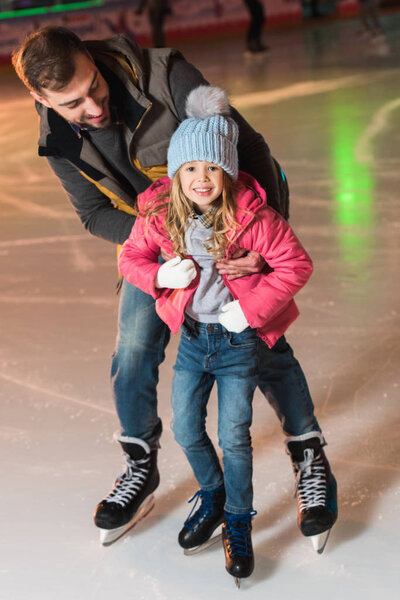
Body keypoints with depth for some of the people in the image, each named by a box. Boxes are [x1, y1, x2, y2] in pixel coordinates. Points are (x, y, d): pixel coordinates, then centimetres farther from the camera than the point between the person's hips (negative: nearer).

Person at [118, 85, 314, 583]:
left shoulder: (252, 216, -22)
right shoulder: (159, 214, -12)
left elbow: (296, 264, -15)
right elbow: (130, 257, 3)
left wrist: (252, 308, -19)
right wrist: (159, 275, -18)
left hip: (238, 339, -4)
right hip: (191, 336, 4)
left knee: (233, 436, -1)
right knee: (186, 430, 10)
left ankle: (238, 523, 21)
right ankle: (212, 496, 39)